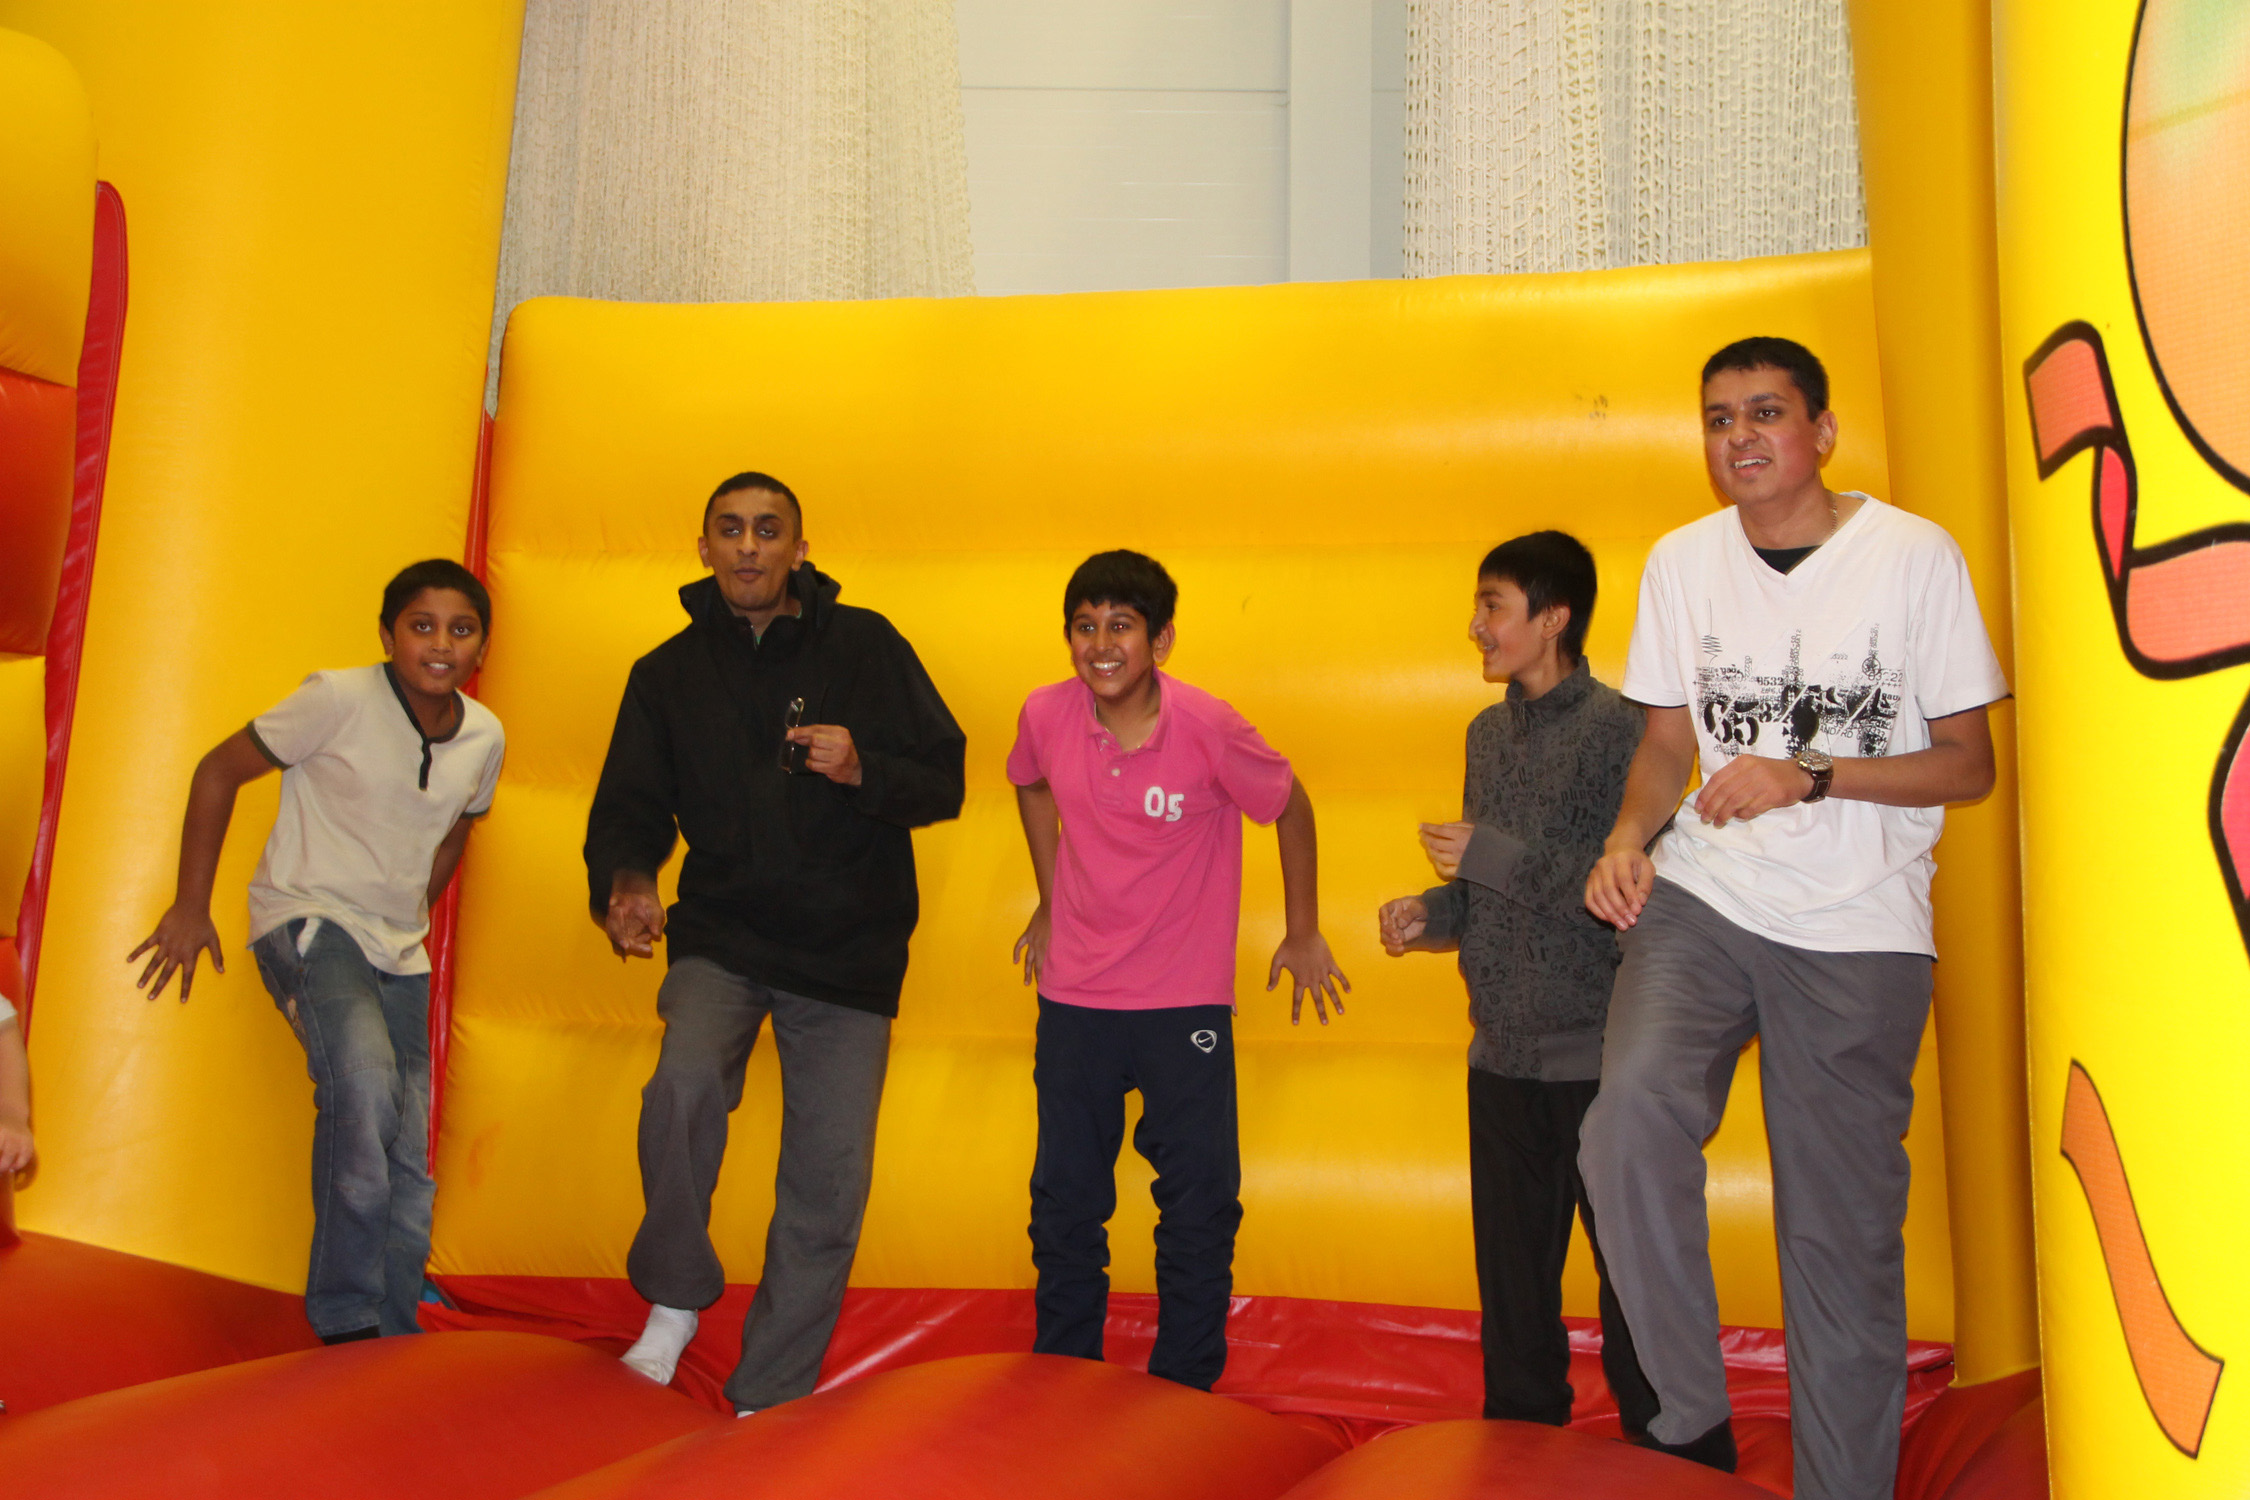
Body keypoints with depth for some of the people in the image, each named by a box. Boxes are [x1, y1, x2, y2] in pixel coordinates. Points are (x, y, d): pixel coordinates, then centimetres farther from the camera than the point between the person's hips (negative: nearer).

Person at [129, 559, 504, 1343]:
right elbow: (218, 771, -6)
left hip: (397, 951, 6)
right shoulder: (340, 701, -14)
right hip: (305, 918, -6)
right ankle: (345, 1321, -19)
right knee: (363, 1077, -33)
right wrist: (191, 906, -6)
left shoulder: (484, 735, 1)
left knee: (408, 1168, 5)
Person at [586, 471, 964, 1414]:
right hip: (720, 937, 1)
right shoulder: (667, 674, 8)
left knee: (829, 1186, 1)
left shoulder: (865, 646, 1)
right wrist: (625, 886, -15)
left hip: (849, 951, 0)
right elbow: (630, 807, 6)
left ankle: (769, 1400, 19)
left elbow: (944, 781, 0)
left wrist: (862, 770, -20)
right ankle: (675, 1298, -2)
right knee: (685, 1085, -29)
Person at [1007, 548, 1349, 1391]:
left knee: (1198, 1203, 4)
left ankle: (1183, 1392, 20)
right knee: (1063, 1202, 12)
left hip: (1186, 1004, -3)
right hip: (1074, 998, 3)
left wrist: (1303, 933, 5)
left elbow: (1290, 808, -1)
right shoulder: (1046, 715, -9)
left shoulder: (1209, 729, -18)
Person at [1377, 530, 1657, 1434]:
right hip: (1504, 1050, 7)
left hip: (1597, 1053, -7)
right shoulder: (1489, 732, 13)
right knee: (1512, 1272, 15)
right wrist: (1428, 915, 0)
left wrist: (1490, 854, -17)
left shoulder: (1617, 726, -10)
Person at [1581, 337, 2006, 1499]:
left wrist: (1806, 776, -15)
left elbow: (1968, 764, -1)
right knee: (1631, 1120, -24)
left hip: (1861, 928, -2)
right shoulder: (1682, 561, 7)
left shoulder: (1914, 556, -4)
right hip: (1703, 894, 2)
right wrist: (1628, 836, -5)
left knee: (1841, 1231, 3)